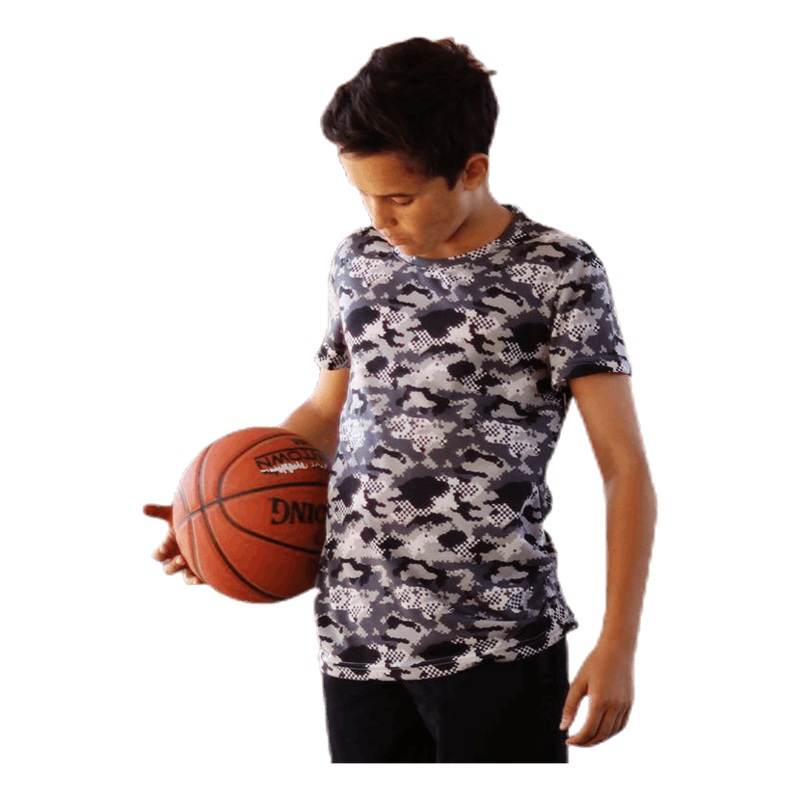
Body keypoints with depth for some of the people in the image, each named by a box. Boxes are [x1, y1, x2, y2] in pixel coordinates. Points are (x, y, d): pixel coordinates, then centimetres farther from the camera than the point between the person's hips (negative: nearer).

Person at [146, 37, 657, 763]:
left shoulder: (559, 272, -6)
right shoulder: (357, 262, 10)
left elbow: (625, 466, -6)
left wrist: (618, 645, -12)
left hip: (495, 640, -5)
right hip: (356, 633, 5)